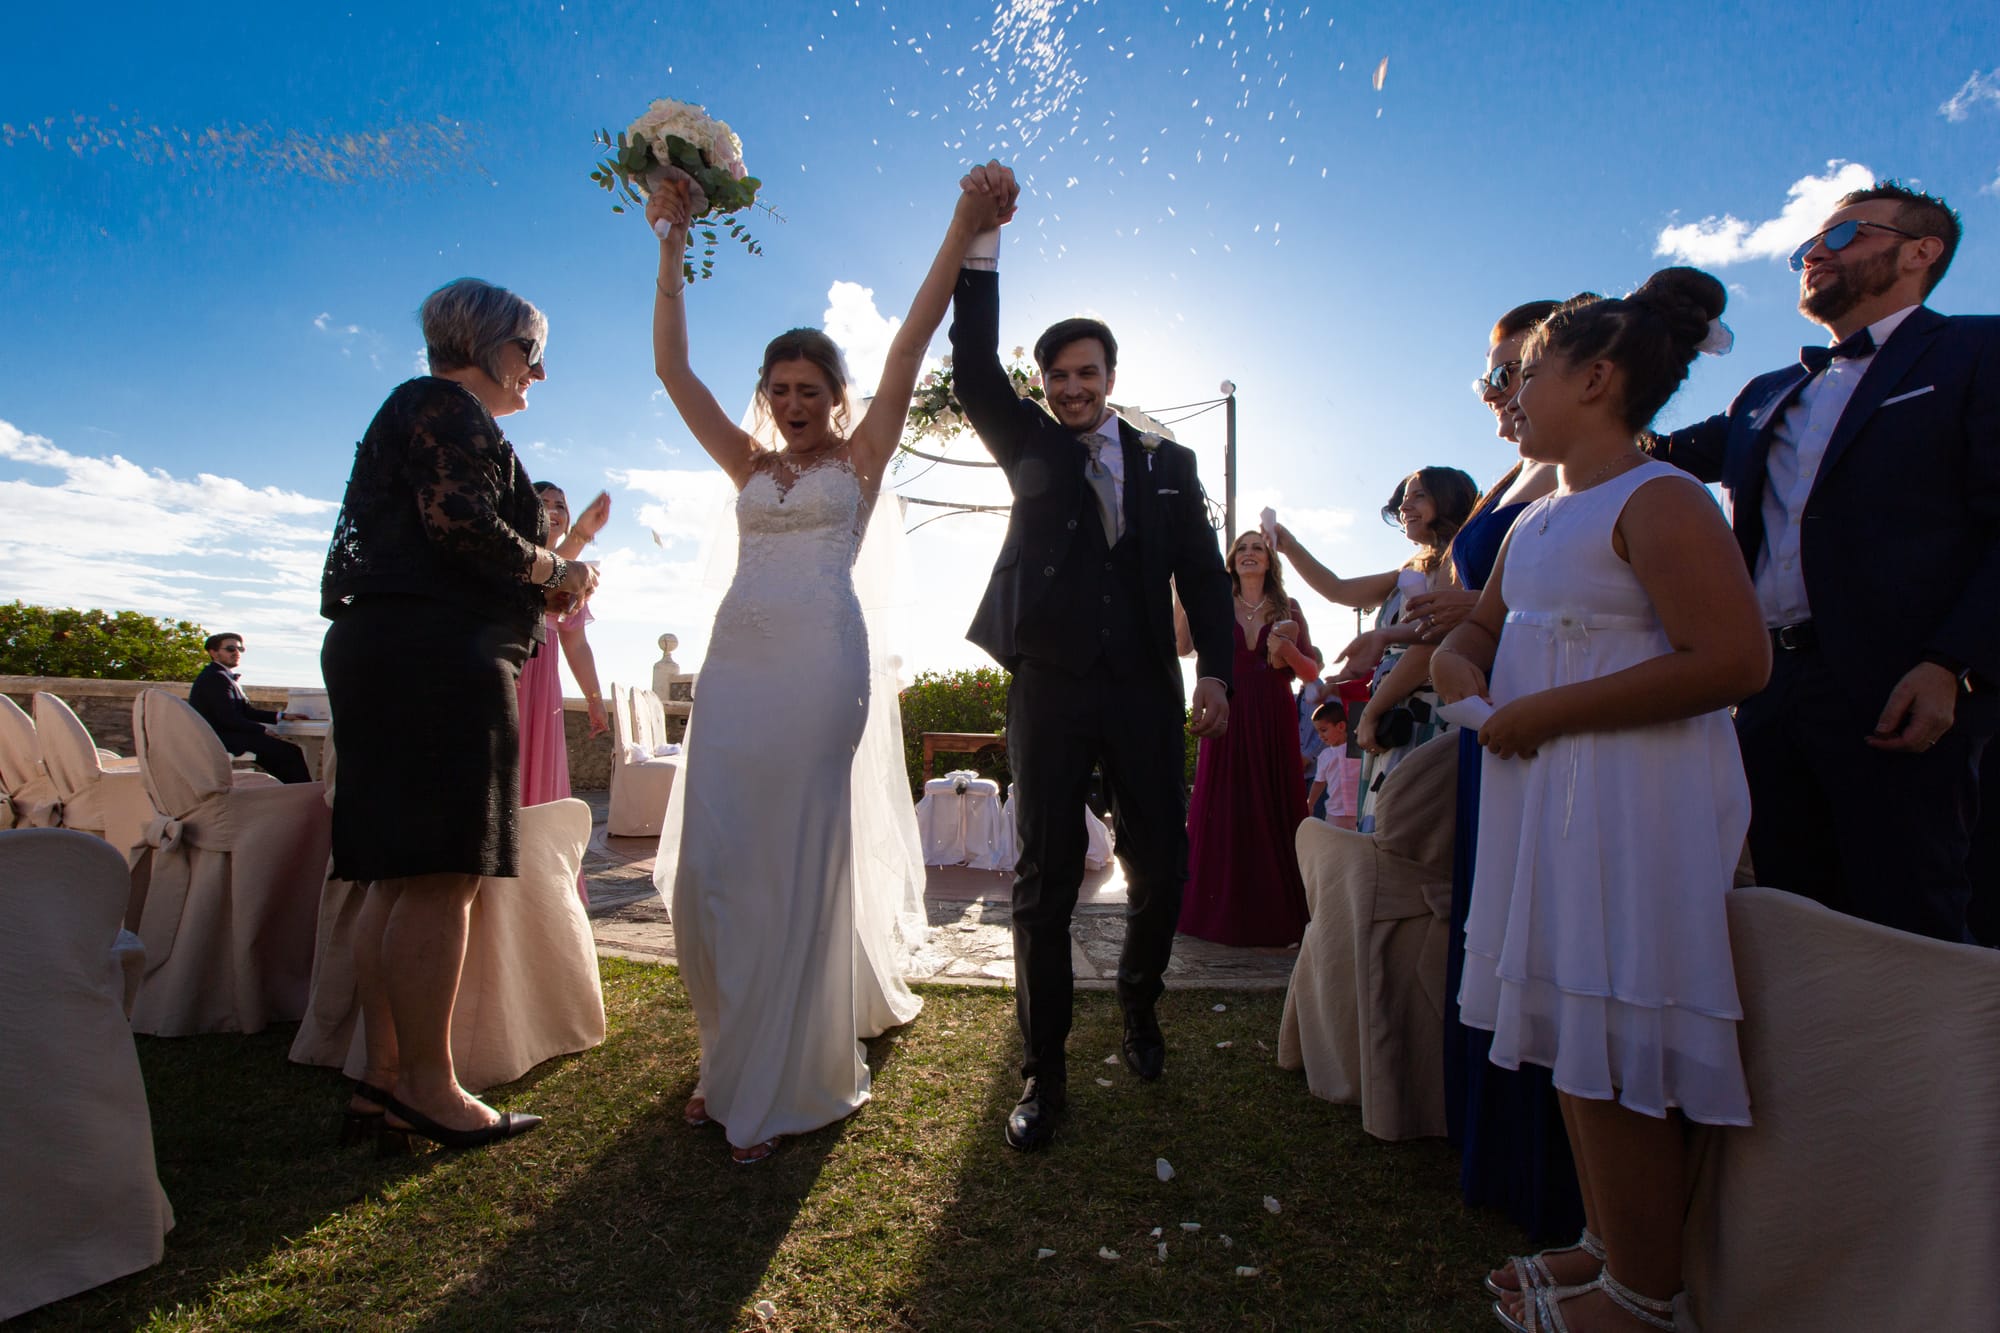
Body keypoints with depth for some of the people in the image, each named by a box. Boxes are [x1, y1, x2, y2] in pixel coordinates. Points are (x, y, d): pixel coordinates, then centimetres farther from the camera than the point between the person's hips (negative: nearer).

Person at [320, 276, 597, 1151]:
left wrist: (543, 588, 16)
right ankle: (427, 1086, -4)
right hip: (437, 660, -11)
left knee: (401, 877, 7)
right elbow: (457, 522, -17)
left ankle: (383, 1076, 13)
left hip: (391, 654, 11)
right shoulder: (445, 407, -1)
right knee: (441, 876, -10)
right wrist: (554, 575, -4)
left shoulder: (422, 411, 30)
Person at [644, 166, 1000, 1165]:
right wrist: (672, 246, 14)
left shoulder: (861, 457, 10)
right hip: (736, 660, 5)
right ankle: (736, 1057, 24)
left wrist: (964, 228, 2)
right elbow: (672, 365, 17)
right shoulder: (747, 466, 19)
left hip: (821, 662, -4)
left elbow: (911, 340, 4)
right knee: (710, 863, 4)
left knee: (800, 858, -1)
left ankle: (782, 1083, 13)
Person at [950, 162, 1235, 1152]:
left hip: (1145, 690, 2)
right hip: (1049, 688, -1)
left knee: (1160, 865, 6)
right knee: (1044, 878, 0)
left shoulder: (1168, 464, 13)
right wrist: (985, 234, -8)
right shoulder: (1028, 447, 11)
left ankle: (1138, 1003, 36)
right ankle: (1044, 1070, 14)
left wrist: (1215, 671, -5)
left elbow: (1202, 575, 8)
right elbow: (975, 365, -2)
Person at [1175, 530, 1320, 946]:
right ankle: (1221, 913, 14)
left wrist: (1289, 651, -11)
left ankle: (1274, 917, 14)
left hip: (1274, 723, 1)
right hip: (1228, 721, 0)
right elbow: (1182, 645, -11)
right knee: (1222, 812, 2)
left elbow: (1312, 672, 9)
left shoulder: (1287, 611, 10)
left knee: (1273, 812, 3)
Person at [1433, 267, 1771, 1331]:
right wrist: (1458, 666, 0)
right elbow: (1480, 627, 23)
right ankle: (1607, 1246, 35)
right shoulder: (1538, 518, 15)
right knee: (1574, 1042, 18)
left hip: (1633, 804, -9)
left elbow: (1735, 661, -22)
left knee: (1619, 1061, 2)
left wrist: (1547, 712, -20)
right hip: (1548, 797, 9)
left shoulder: (1657, 502, -12)